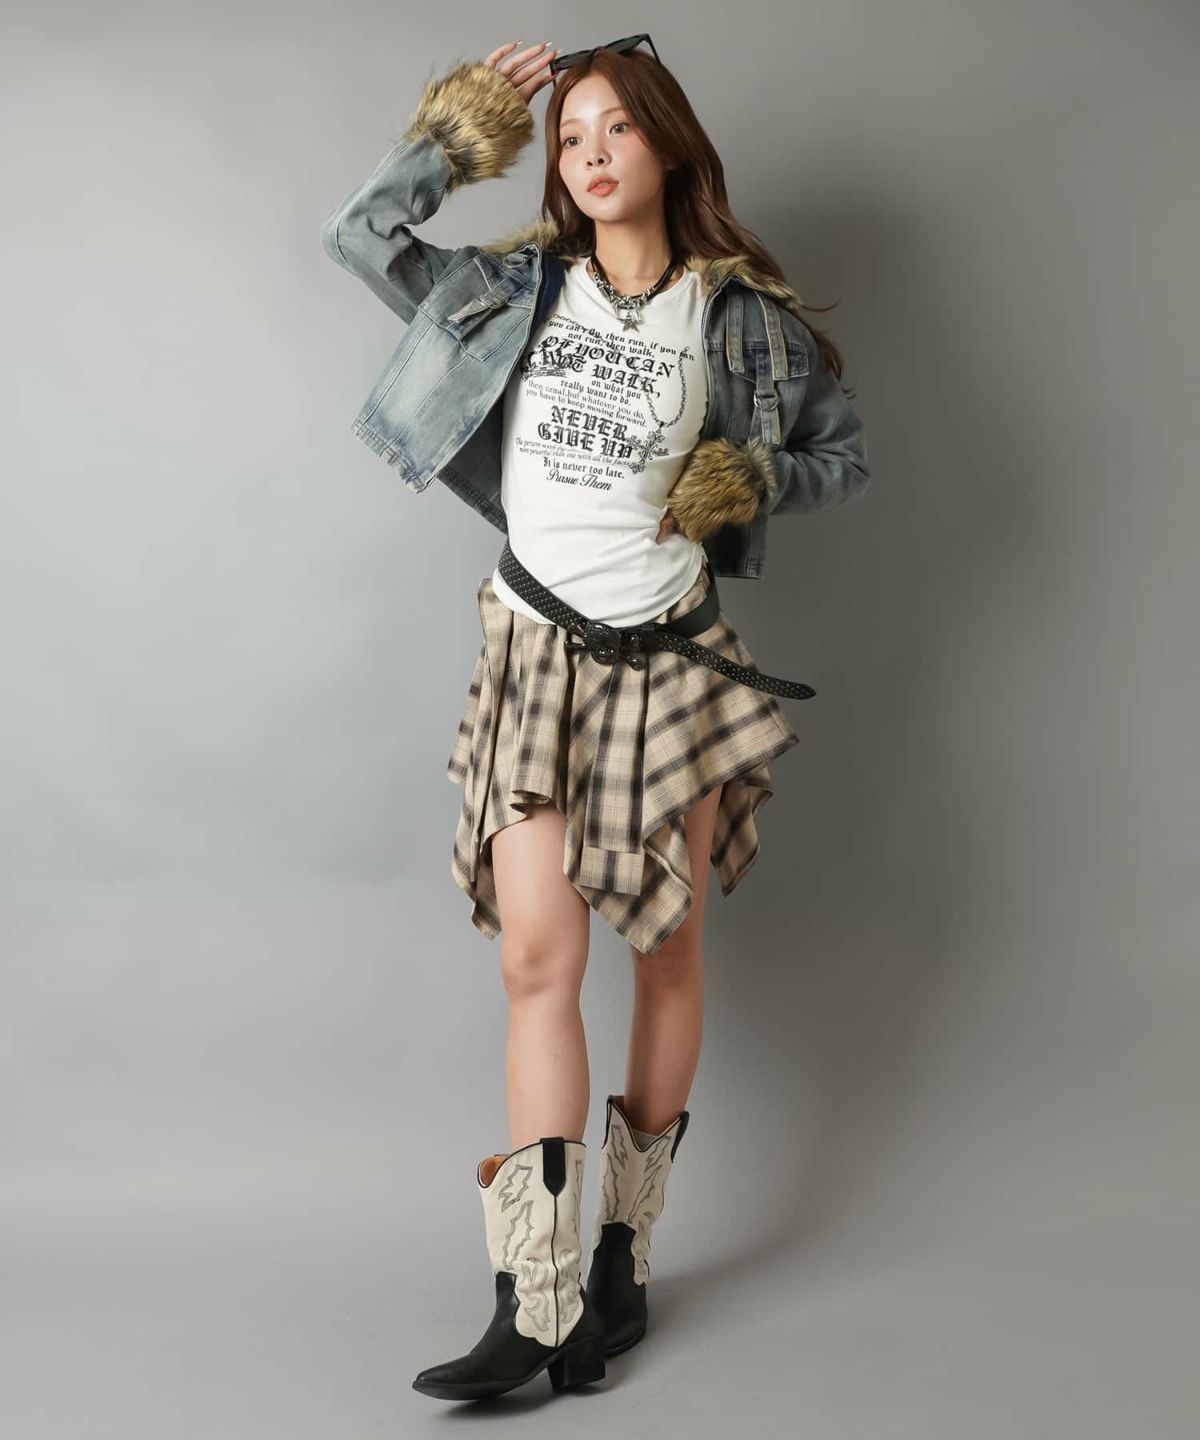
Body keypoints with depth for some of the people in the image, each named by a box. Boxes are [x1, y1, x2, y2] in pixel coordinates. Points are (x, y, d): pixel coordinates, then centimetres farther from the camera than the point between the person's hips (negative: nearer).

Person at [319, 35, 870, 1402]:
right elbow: (358, 231, 1)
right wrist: (462, 125, 0)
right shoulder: (519, 287, 6)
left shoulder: (740, 314, 1)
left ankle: (623, 1260, 21)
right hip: (533, 650, 1)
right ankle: (534, 1305, -5)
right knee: (537, 956, -7)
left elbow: (845, 449, 10)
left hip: (669, 656, 0)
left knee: (666, 952, 6)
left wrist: (752, 483, -8)